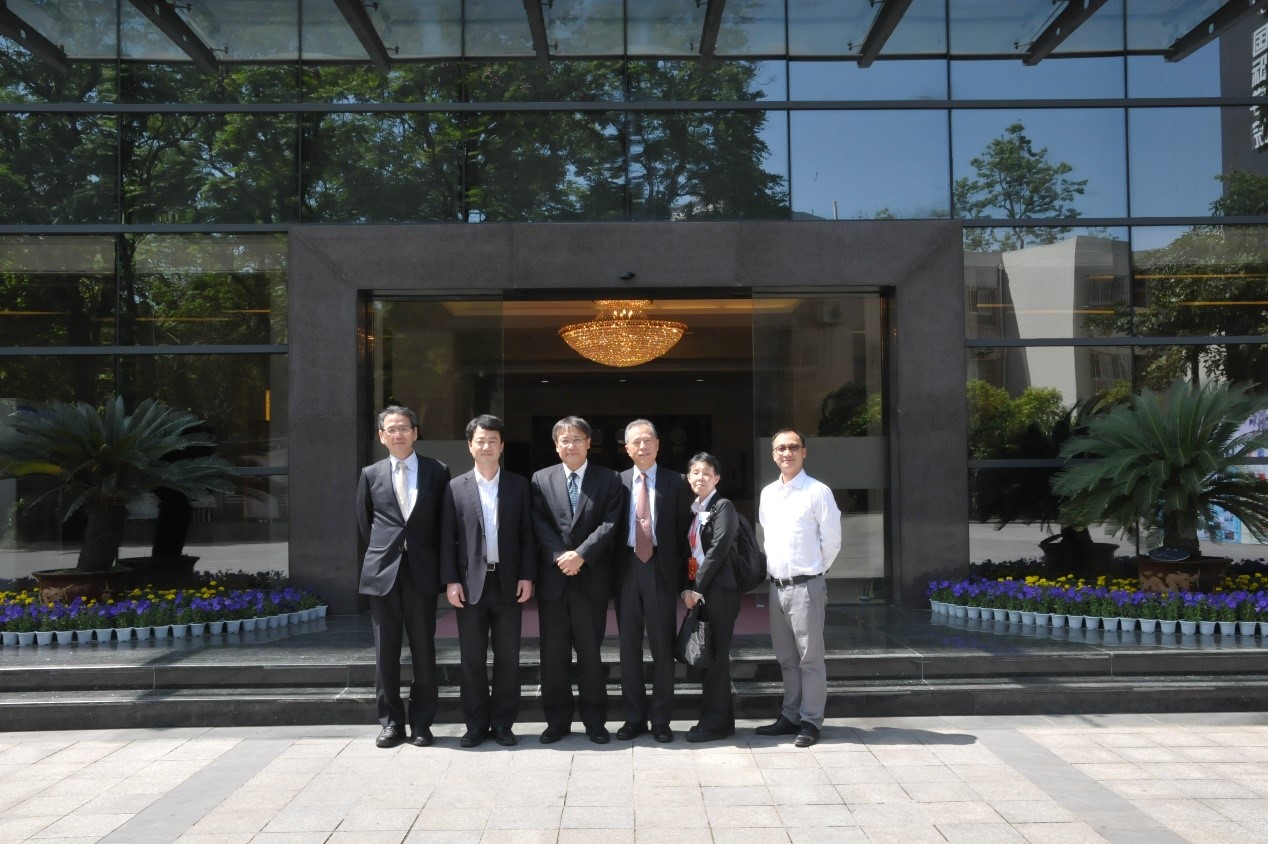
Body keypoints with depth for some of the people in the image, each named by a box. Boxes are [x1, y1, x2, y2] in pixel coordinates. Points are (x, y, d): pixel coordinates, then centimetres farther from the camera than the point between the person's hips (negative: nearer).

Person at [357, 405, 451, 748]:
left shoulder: (437, 471, 4)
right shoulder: (371, 474, 8)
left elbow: (445, 520, 9)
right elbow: (365, 522, 17)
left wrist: (433, 559, 6)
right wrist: (383, 551, 12)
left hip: (422, 572, -1)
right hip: (382, 571, 1)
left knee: (423, 651, 3)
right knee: (385, 652, 5)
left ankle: (421, 723, 12)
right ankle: (391, 722, 15)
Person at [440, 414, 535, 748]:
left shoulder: (519, 485, 6)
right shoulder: (456, 487, 5)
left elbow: (527, 534, 5)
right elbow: (447, 538, 3)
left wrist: (527, 576, -3)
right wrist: (451, 580, -5)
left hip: (508, 582, 0)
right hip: (471, 582, 0)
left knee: (507, 657, 5)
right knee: (472, 658, 5)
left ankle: (503, 724, 15)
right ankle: (476, 724, 15)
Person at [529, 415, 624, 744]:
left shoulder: (608, 480, 5)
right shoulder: (541, 479, 8)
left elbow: (610, 523, -5)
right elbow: (539, 524, 0)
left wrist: (581, 555, -16)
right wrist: (561, 557, -14)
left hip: (591, 579, -1)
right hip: (553, 579, 1)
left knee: (590, 653, 5)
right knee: (553, 654, 6)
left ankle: (594, 721, 16)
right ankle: (557, 721, 16)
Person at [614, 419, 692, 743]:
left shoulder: (675, 483, 2)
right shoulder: (617, 482, 6)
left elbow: (683, 531, 0)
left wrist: (682, 576, -5)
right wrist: (613, 568, -2)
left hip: (661, 569, -2)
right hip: (627, 568, 2)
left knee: (662, 646, 4)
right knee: (629, 646, 8)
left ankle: (661, 720, 14)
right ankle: (634, 717, 19)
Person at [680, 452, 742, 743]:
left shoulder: (723, 507, -6)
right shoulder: (694, 510, 17)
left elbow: (718, 550, -14)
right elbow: (690, 552, 14)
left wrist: (698, 588, -14)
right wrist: (688, 589, 2)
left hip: (718, 591, -8)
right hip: (697, 593, 8)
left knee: (715, 657, -4)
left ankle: (715, 722, 4)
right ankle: (719, 718, 19)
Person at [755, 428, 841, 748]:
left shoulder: (817, 492, -9)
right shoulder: (768, 494, 10)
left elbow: (831, 541, -6)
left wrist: (813, 571, 3)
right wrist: (775, 567, 14)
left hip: (805, 586, -6)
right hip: (776, 585, 6)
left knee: (810, 658, 0)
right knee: (786, 658, 15)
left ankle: (811, 721, 10)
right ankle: (790, 717, 26)